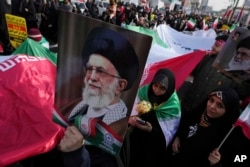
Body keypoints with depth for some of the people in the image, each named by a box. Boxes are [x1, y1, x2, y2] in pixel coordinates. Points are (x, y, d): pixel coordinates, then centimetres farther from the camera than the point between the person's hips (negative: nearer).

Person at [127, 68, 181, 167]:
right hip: (135, 140, 3)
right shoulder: (144, 91, -10)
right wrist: (131, 118, -27)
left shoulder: (173, 106, -17)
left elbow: (167, 134, -14)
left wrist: (151, 129, -30)